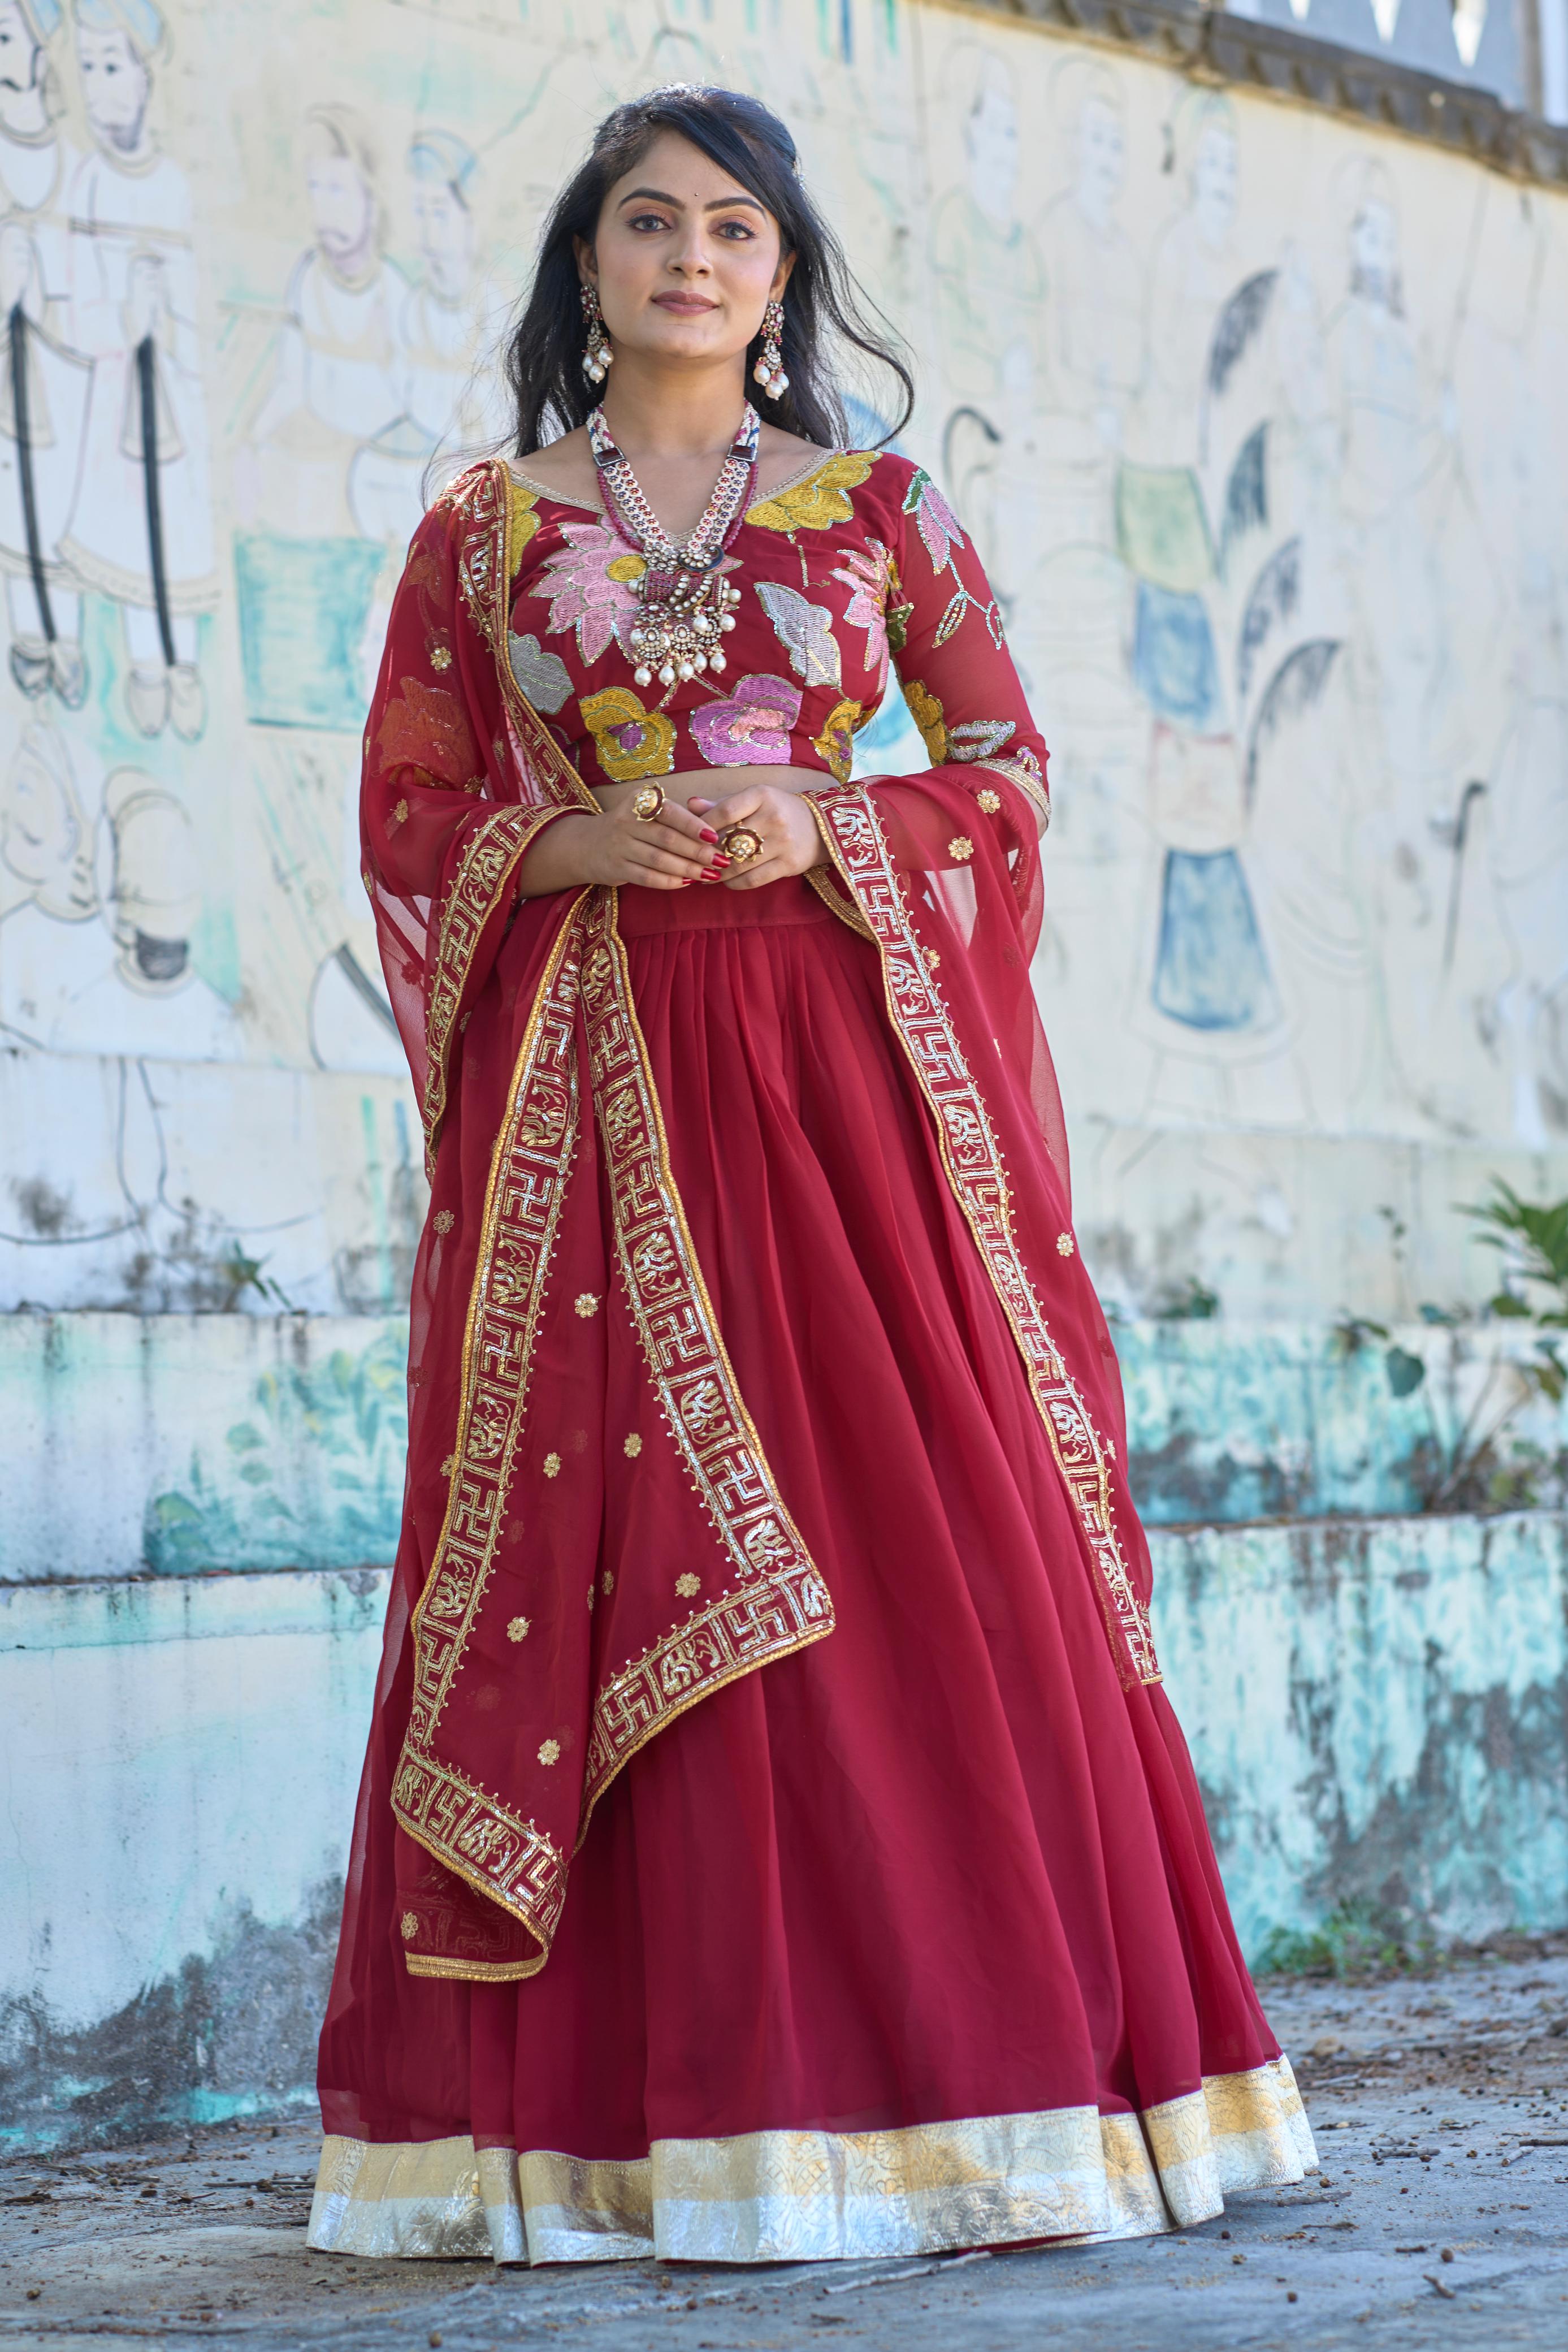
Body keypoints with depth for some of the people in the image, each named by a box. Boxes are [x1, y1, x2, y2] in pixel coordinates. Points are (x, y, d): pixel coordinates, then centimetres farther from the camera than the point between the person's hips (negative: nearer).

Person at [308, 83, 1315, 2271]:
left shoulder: (883, 510, 10)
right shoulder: (486, 528, 11)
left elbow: (1009, 773, 9)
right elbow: (408, 814, 10)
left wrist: (828, 830, -8)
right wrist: (572, 844, -8)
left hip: (846, 1072, 0)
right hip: (586, 1087, 0)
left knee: (911, 1538, -5)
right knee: (614, 1551, -4)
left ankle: (957, 2075, 2)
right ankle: (622, 2112, -1)